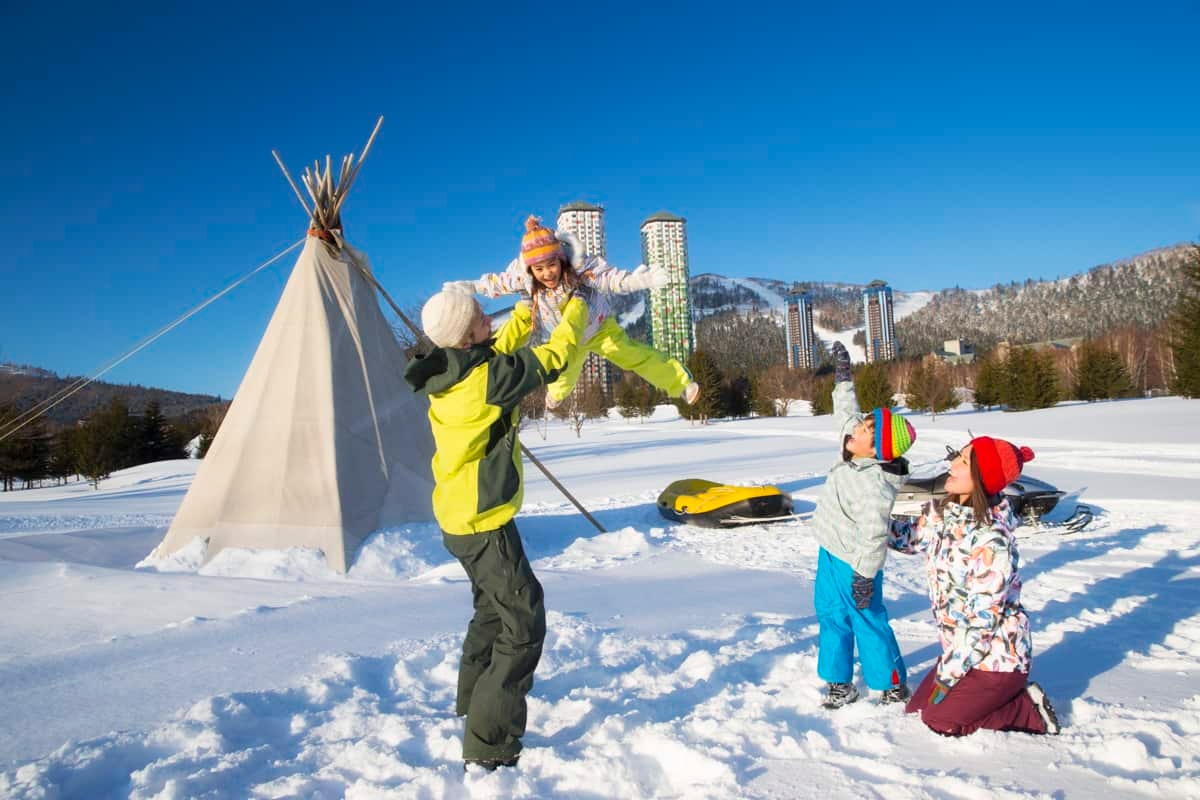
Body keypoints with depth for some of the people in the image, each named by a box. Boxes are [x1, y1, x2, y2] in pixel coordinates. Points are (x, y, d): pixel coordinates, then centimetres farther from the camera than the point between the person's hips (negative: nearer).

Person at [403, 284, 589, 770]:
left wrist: (527, 309, 21)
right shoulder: (486, 379, -23)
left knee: (494, 607, 27)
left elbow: (501, 352, 20)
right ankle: (488, 746, -3)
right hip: (484, 522, -9)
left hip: (459, 516, 10)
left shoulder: (447, 375, 1)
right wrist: (576, 309, 3)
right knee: (524, 622, -3)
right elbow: (555, 357, -13)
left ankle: (473, 698, 44)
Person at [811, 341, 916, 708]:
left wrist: (864, 576, -24)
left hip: (852, 565, -9)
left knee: (868, 622, 6)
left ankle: (892, 684, 25)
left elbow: (873, 536, -28)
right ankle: (839, 681, 30)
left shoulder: (873, 485, -29)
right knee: (831, 616, 17)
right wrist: (843, 378, 16)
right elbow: (845, 414, 12)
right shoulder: (855, 457, -3)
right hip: (832, 555, 10)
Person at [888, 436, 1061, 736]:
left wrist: (948, 674, -18)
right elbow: (911, 537, 14)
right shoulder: (946, 514, -4)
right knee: (915, 710, 11)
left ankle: (1027, 711, 9)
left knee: (939, 720, -4)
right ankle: (1007, 698, 21)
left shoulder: (992, 541, -28)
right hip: (963, 649, 8)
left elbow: (982, 620, -25)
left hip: (998, 657, -8)